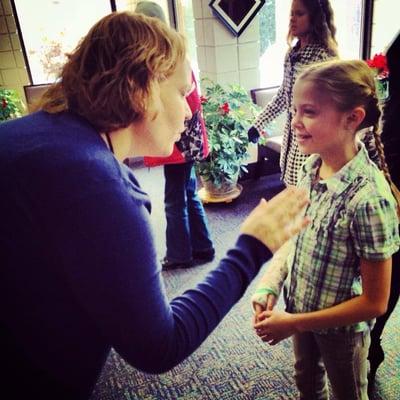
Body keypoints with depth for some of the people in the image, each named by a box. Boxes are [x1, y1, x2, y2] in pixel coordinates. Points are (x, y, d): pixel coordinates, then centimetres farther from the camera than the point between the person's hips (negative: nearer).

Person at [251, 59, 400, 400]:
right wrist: (271, 283, -12)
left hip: (341, 329, -5)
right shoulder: (311, 167, -12)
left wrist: (293, 323, -21)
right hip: (301, 307, 6)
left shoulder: (368, 197, -32)